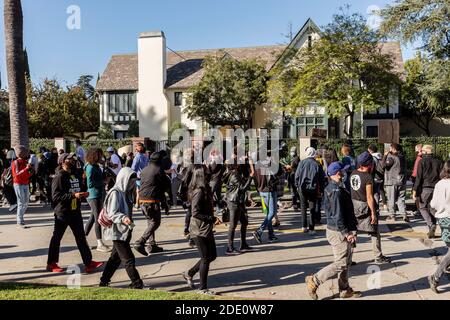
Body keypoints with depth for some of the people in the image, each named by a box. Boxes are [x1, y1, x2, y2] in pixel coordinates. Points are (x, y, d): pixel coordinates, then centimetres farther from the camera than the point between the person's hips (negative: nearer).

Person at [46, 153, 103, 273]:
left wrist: (83, 194, 1)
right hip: (62, 212, -7)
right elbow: (56, 196, -21)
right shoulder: (59, 176, -14)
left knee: (81, 237, 7)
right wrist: (73, 195, -27)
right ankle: (51, 263, 24)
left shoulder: (75, 175, 11)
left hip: (75, 211, 7)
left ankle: (88, 262, 11)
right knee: (57, 238, 8)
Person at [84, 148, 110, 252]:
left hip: (98, 195, 9)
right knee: (98, 219, -5)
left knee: (92, 218, 16)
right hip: (94, 196, -9)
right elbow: (90, 184, -20)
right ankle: (100, 244, 2)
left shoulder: (96, 166, 13)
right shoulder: (90, 168, -15)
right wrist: (103, 181, -16)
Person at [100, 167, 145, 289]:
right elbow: (112, 213, -21)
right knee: (129, 259, -5)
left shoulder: (126, 192, 10)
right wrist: (123, 218, -37)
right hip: (117, 232, -9)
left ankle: (104, 282, 28)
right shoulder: (115, 193, -16)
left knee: (115, 258, 16)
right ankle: (137, 285, 1)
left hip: (124, 231, 9)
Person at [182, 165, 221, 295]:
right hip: (200, 230, -9)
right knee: (206, 258, 1)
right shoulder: (199, 191, -19)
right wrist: (213, 219, -21)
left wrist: (213, 219, 5)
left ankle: (189, 273, 30)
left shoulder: (205, 189, 10)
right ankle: (203, 288, 17)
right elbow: (195, 213, -24)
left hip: (206, 229, 9)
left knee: (212, 255, 16)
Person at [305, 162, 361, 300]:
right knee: (341, 263, -2)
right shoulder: (337, 191, -22)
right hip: (339, 232, -10)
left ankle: (344, 290, 29)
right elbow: (338, 216, -23)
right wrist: (347, 233, -18)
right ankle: (314, 281, 4)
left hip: (339, 231, 10)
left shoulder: (330, 188, 10)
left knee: (346, 262, 19)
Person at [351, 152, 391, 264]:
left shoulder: (353, 174, 1)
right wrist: (373, 213, -14)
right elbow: (369, 197, -19)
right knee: (375, 233, 11)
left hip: (354, 205, 7)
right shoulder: (368, 177, -19)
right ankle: (378, 257, 23)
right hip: (365, 206, -6)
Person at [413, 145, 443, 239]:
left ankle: (431, 225, -10)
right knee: (433, 209, 12)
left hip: (425, 188, -4)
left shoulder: (422, 162, -7)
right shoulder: (438, 162, 7)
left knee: (422, 207, 9)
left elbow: (419, 177, -10)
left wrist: (415, 190, -7)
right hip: (436, 188, 4)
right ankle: (432, 231, 14)